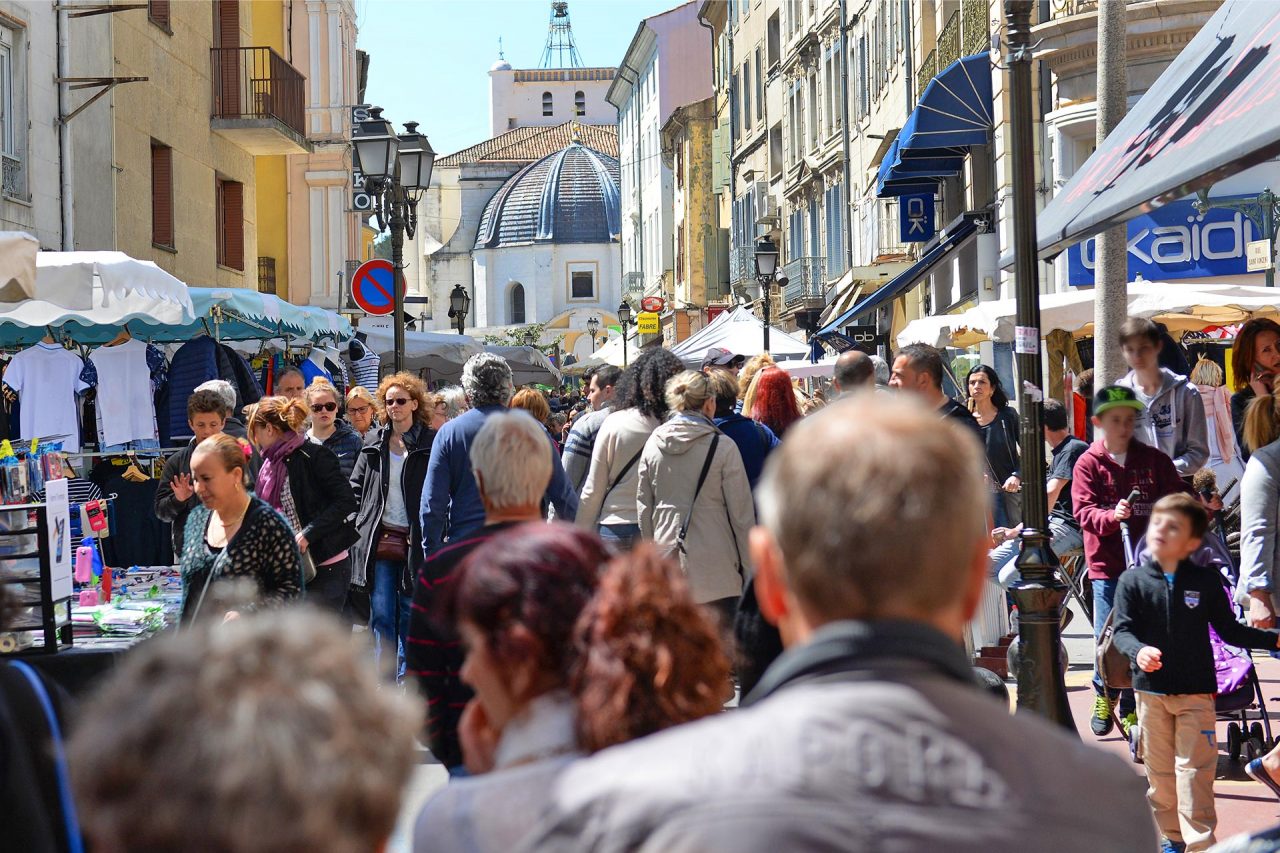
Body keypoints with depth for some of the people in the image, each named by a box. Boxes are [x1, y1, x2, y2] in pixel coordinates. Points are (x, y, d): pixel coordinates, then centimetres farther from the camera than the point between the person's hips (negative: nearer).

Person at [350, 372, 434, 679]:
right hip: (379, 540, 3)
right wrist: (359, 523, 5)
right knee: (380, 616, 3)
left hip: (414, 541, -3)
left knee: (410, 616, 4)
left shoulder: (429, 444, -1)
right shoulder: (374, 443, 11)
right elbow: (355, 487, 17)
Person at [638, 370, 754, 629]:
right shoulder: (723, 447, -8)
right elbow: (741, 512, -5)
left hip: (668, 557, 4)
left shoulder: (653, 444, 5)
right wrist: (749, 567, 3)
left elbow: (643, 506, 10)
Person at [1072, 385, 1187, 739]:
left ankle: (1131, 709, 13)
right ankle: (1104, 693, 26)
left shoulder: (1154, 460, 8)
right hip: (1107, 565, -1)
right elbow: (1084, 512, -7)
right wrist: (1112, 516, -24)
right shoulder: (1088, 464, 2)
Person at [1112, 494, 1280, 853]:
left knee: (1195, 769, -4)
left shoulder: (1207, 582, -2)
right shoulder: (1133, 581, -3)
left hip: (1196, 691, -1)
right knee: (1159, 769, 9)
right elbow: (1123, 630, -7)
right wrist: (1138, 651, -28)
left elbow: (1230, 630, 6)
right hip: (1151, 690, 1)